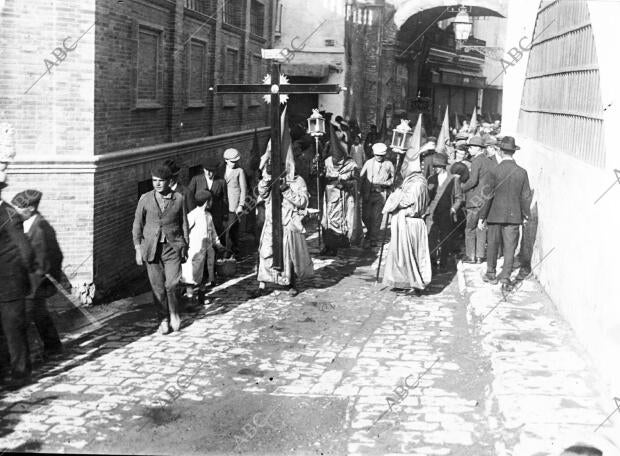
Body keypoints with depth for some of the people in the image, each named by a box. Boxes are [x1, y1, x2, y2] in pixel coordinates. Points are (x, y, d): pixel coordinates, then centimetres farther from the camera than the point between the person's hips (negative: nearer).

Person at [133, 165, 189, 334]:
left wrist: (185, 247, 9)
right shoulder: (145, 199, 1)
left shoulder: (178, 198, 1)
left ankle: (174, 313, 14)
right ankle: (164, 319, 19)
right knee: (157, 286, 3)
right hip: (152, 248, 1)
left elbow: (184, 224, 9)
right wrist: (138, 249, 1)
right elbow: (137, 225, 6)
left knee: (172, 283, -12)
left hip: (173, 246, -1)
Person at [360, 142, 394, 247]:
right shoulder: (369, 163, 6)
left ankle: (373, 239, 5)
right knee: (365, 216, 7)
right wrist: (363, 192, -3)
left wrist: (385, 183, -9)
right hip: (368, 194, 2)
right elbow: (361, 177, 6)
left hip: (380, 194, -2)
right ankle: (370, 231, 36)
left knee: (376, 217, -5)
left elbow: (393, 179, 11)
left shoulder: (389, 165, 3)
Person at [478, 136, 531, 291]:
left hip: (496, 214, -1)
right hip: (514, 215, 1)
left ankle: (491, 274, 25)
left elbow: (488, 195, -8)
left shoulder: (494, 171, -10)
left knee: (492, 245, 15)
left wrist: (482, 216, -2)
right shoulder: (522, 172, -3)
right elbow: (526, 196, 1)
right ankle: (505, 278, -1)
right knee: (509, 247, 4)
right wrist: (526, 215, 14)